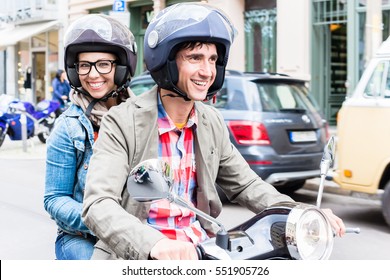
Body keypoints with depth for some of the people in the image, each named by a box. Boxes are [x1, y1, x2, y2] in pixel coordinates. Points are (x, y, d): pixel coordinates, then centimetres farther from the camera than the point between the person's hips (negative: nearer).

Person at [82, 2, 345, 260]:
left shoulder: (213, 122, 7)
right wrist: (155, 245, -42)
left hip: (200, 251, 5)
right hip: (136, 257, -5)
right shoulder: (123, 122, -12)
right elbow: (98, 205, -23)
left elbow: (245, 184, 15)